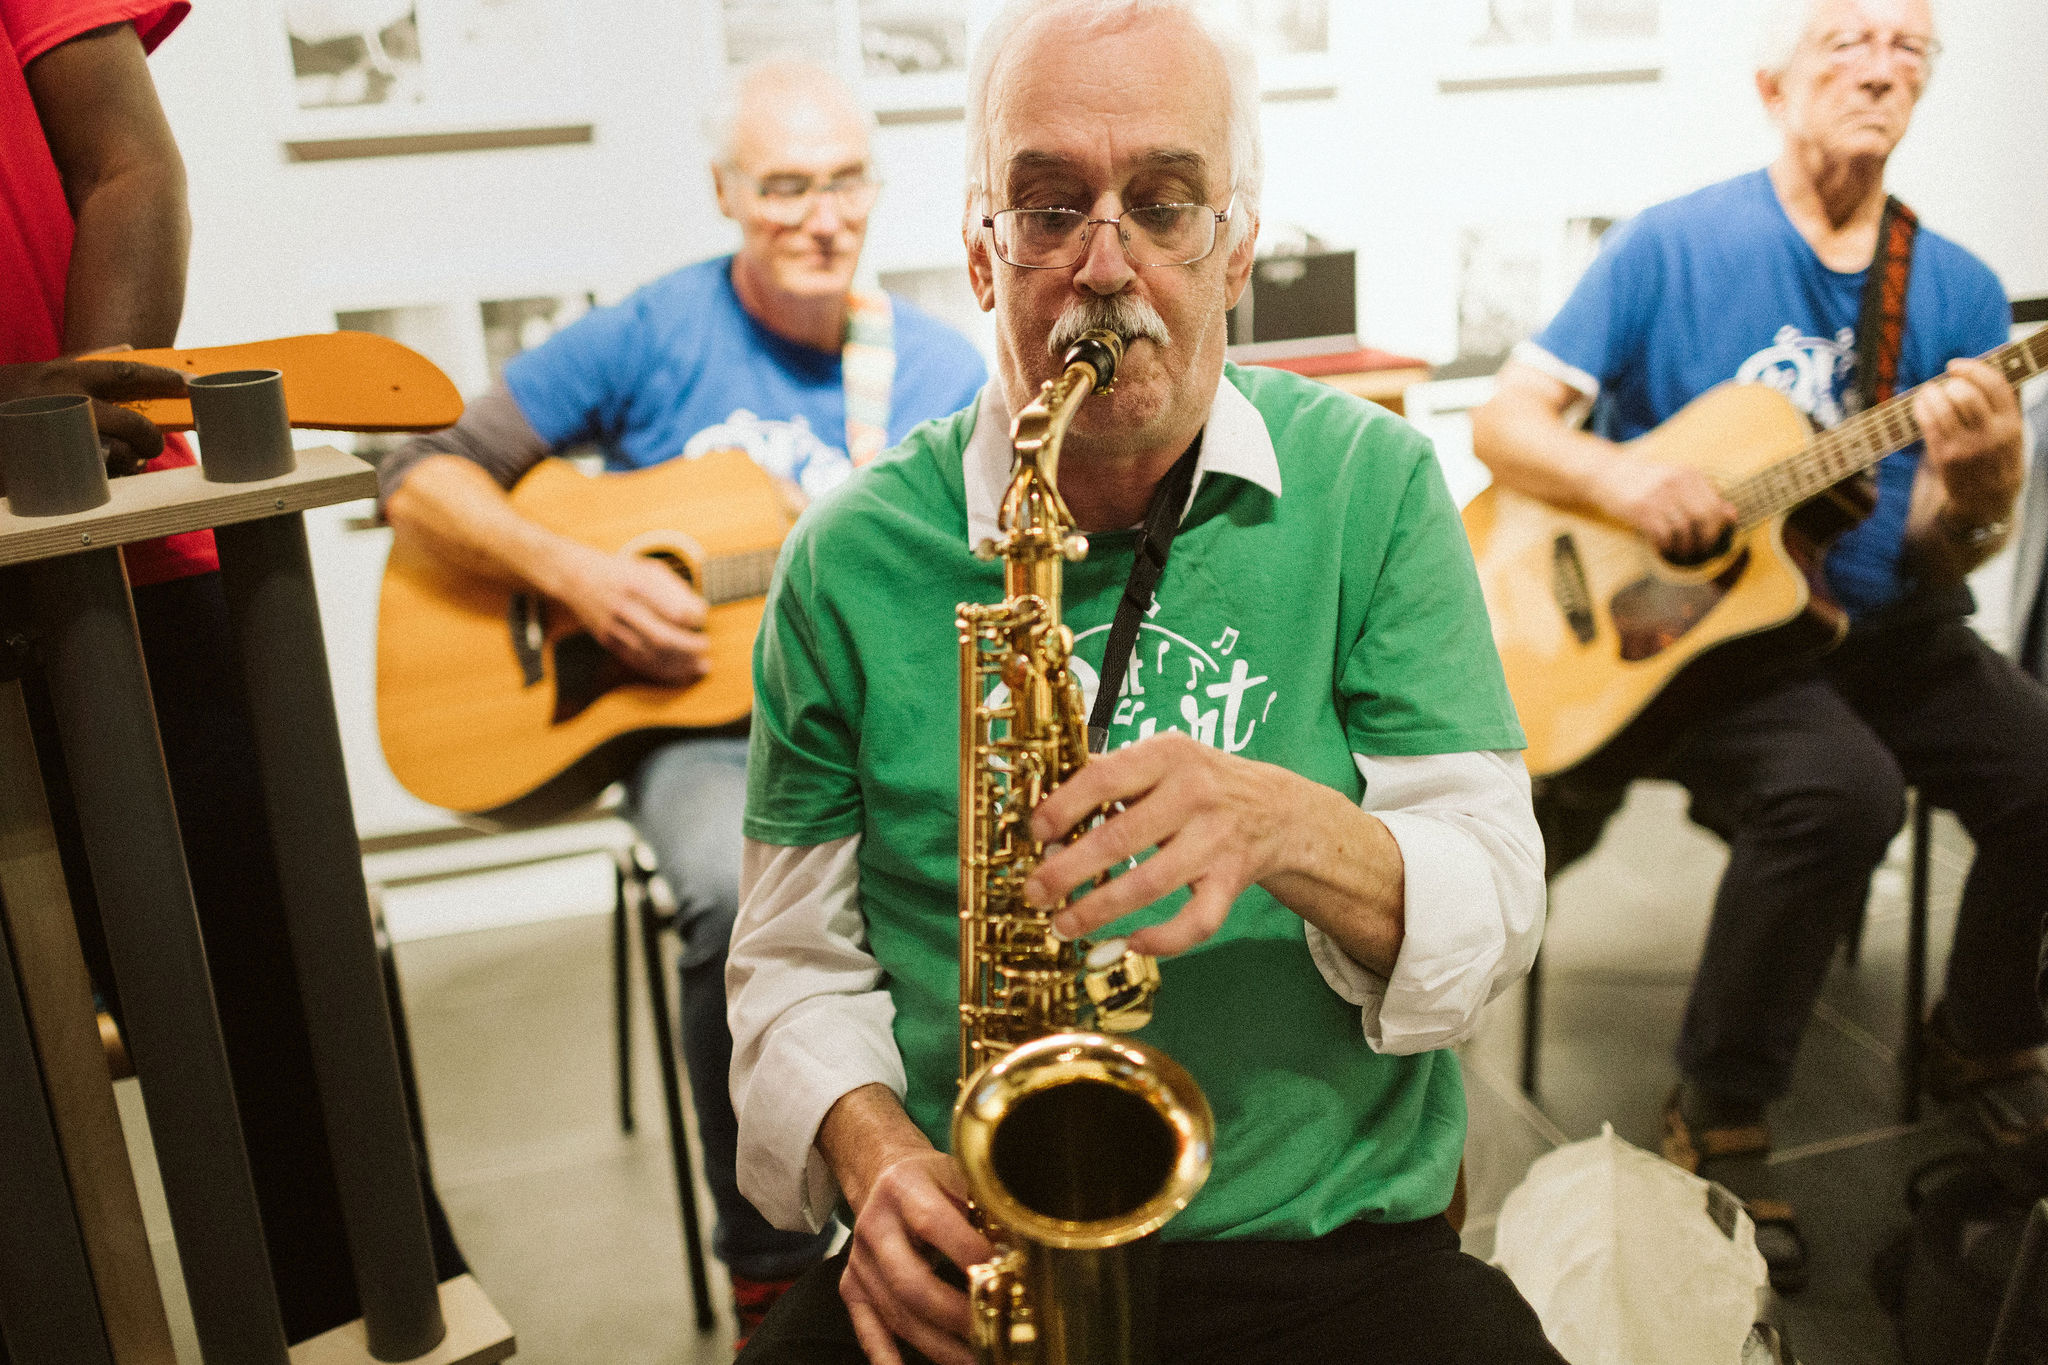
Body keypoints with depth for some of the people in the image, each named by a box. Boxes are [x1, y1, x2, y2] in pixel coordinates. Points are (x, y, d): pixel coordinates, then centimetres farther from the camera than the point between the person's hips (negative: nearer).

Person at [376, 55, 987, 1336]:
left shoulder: (945, 370, 6)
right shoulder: (651, 336, 0)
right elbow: (422, 476, 1)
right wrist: (577, 575, -14)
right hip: (699, 717, -1)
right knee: (745, 894, -34)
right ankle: (772, 1274, -12)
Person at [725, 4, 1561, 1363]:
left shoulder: (1373, 484, -1)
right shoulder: (852, 558, -1)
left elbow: (1501, 905, -3)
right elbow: (797, 957, 5)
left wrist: (1295, 830, -22)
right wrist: (872, 1151, -13)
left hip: (1333, 1248, 1)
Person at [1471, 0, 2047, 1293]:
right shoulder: (1675, 245, -6)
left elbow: (1940, 560, 4)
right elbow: (1504, 421, -8)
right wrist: (1622, 477, -26)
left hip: (1874, 622, 5)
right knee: (1839, 788, -32)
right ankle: (1717, 1122, -11)